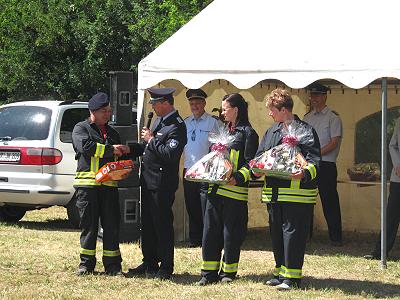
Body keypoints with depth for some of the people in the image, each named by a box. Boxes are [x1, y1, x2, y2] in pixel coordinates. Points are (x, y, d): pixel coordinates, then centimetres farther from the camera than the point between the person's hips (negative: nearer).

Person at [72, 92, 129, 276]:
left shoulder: (112, 133, 23)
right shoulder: (81, 128, 5)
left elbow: (120, 158, 30)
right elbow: (85, 146, -16)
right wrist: (110, 149, -12)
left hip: (109, 184, 4)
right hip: (87, 183, -4)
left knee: (112, 226, 0)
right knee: (88, 225, 0)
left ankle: (112, 265, 4)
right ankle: (86, 263, 9)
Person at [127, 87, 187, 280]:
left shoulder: (177, 126, -15)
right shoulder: (159, 121, 15)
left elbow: (170, 154, -26)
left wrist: (151, 140, -17)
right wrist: (130, 148, 8)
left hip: (162, 184, -9)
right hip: (148, 181, 9)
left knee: (163, 226, -2)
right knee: (147, 225, 14)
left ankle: (165, 268, 5)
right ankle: (149, 263, 24)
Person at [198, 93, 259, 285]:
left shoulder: (247, 133, -4)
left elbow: (250, 163, -11)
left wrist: (238, 178, -25)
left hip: (235, 189, -7)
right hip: (215, 188, 7)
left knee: (231, 232, 0)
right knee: (210, 230, 4)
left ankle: (228, 272, 10)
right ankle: (210, 273, 8)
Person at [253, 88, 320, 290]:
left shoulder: (305, 131, -7)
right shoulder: (271, 132, 16)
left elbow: (314, 160, -13)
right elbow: (260, 156, 17)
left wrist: (305, 173, -33)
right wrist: (257, 170, -5)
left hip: (297, 192, -8)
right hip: (273, 192, 8)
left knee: (292, 232, -6)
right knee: (276, 233, 14)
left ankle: (292, 277, -2)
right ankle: (280, 273, 25)